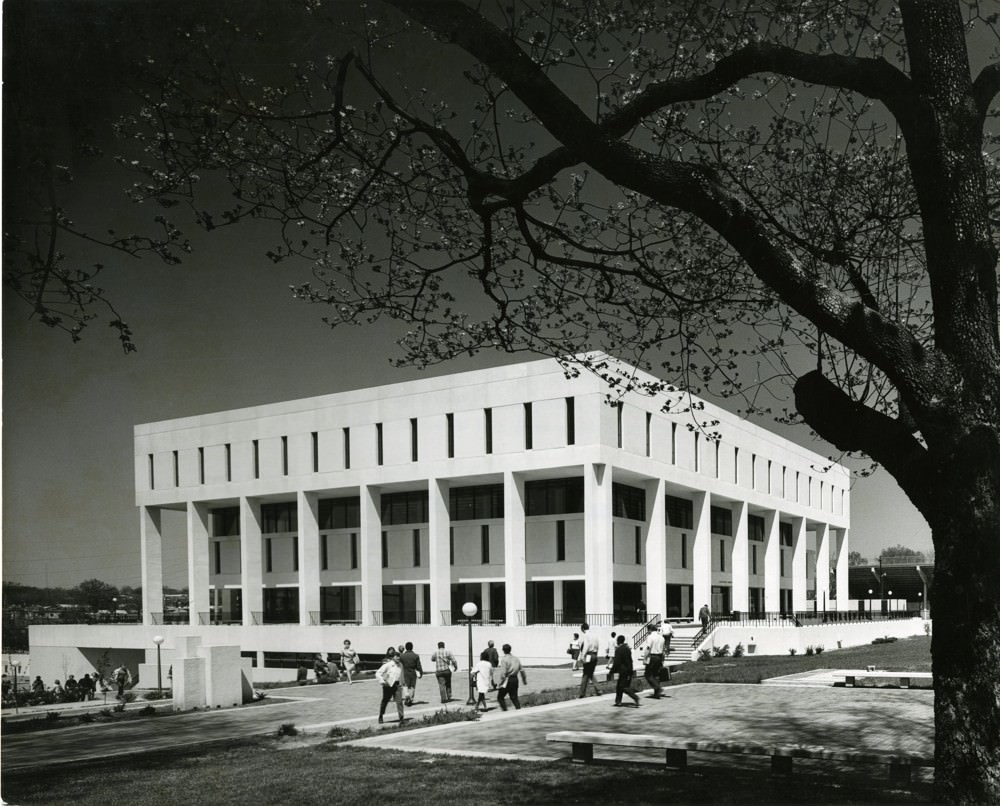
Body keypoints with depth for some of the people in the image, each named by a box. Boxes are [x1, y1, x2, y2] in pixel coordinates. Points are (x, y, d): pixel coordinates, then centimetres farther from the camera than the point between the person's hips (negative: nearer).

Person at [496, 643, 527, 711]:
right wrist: (524, 680, 20)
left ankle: (505, 710, -4)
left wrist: (501, 683, -15)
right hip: (515, 679, 6)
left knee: (500, 697, 5)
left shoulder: (504, 659, -11)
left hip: (507, 680, -6)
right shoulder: (516, 658, 9)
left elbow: (503, 673, -18)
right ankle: (518, 709, 7)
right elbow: (522, 670, 11)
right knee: (514, 697, 17)